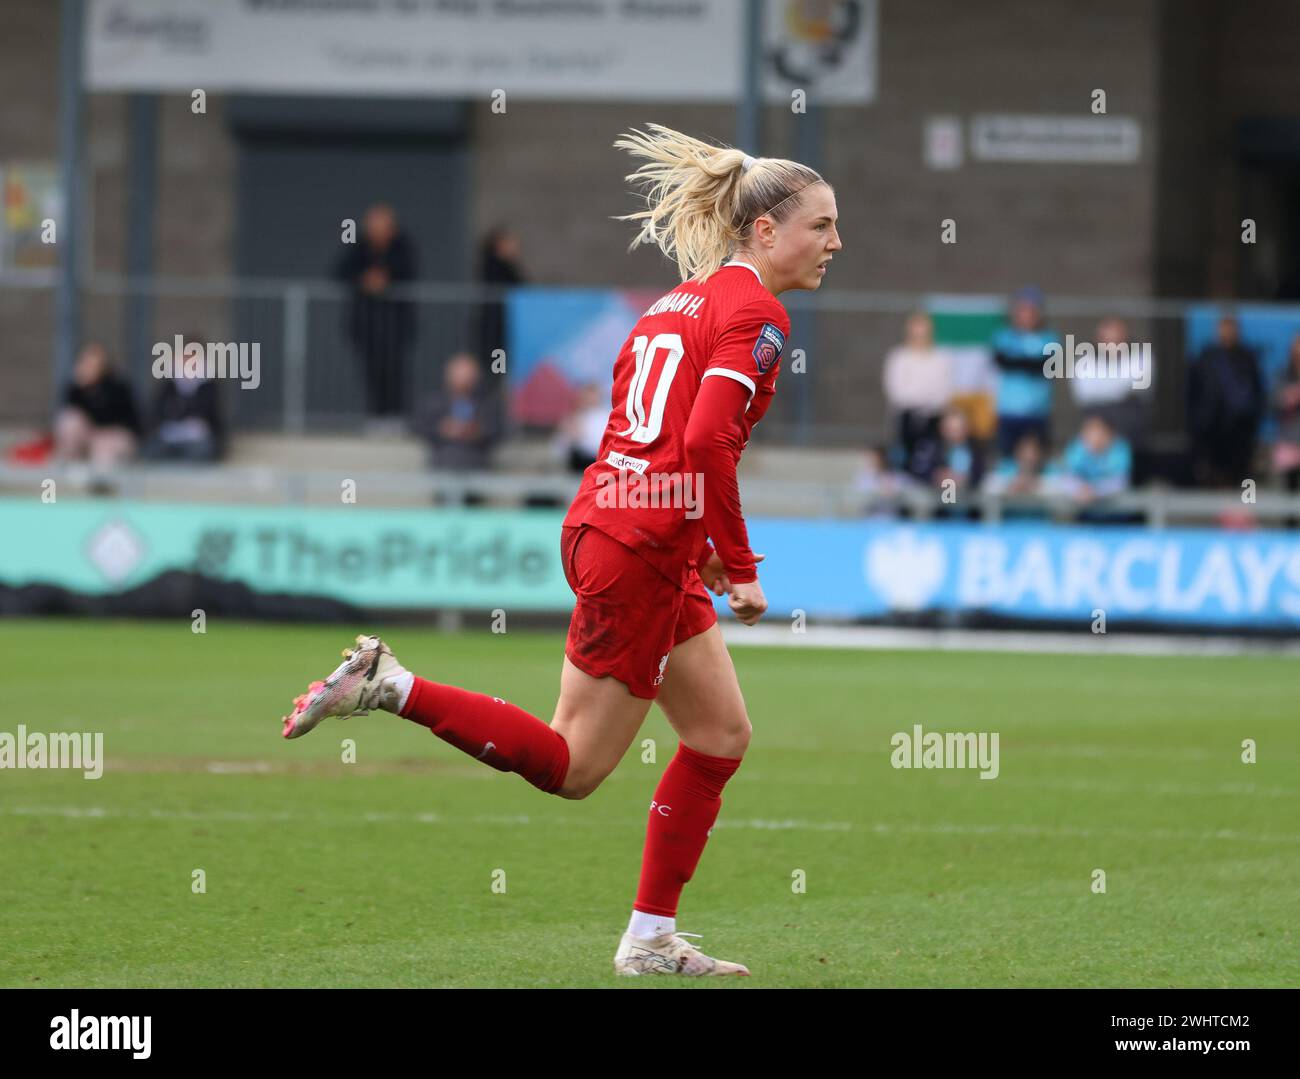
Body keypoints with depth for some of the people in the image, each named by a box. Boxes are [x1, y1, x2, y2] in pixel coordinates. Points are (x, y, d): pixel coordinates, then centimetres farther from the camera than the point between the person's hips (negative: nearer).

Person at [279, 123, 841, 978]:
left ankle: (652, 939, 15)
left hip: (606, 521, 10)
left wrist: (695, 542, 22)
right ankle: (390, 686, -4)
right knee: (571, 766, -2)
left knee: (723, 734, 13)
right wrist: (739, 568, -16)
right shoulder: (755, 313, -11)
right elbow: (708, 439, -23)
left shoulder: (681, 302, 17)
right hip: (642, 548, -10)